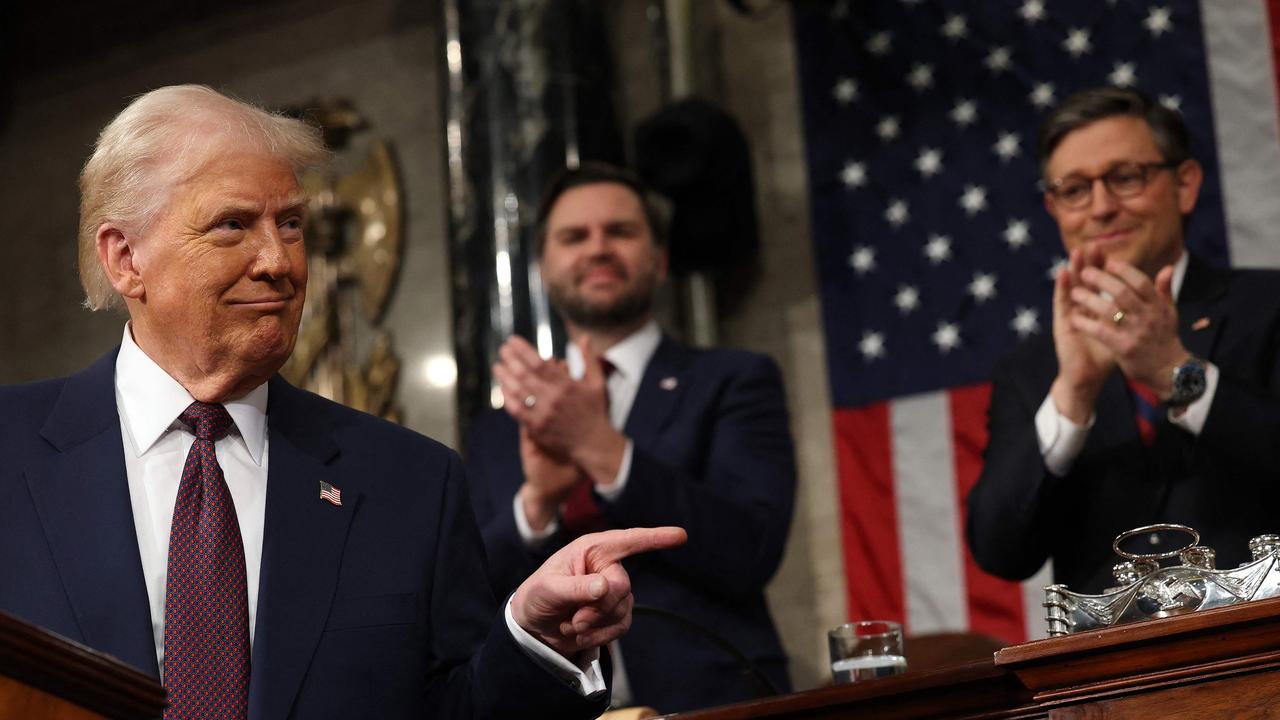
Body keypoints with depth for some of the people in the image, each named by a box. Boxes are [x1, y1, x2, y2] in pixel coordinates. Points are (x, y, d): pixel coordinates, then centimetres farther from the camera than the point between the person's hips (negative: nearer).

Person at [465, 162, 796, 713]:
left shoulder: (732, 381, 5)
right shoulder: (495, 433, 13)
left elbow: (751, 553, -7)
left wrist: (602, 448, -15)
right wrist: (536, 501, -12)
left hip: (707, 700, -2)